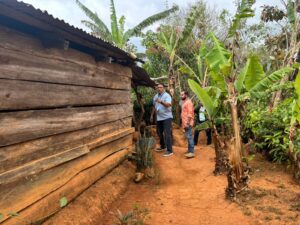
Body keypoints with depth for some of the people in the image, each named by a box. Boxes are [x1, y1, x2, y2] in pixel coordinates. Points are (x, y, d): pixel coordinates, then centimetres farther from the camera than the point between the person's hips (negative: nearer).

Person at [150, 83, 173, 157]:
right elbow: (154, 106, 21)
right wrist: (152, 115, 23)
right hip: (159, 118, 8)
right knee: (159, 132, 17)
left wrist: (161, 102, -43)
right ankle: (162, 147, 35)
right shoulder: (155, 96, 12)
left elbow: (168, 104, -27)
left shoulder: (167, 95, -11)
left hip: (166, 117, -8)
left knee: (167, 134, -10)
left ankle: (169, 151, -7)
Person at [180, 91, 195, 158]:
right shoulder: (184, 102, 19)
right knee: (188, 137, 13)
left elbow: (190, 113, -19)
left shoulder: (188, 102, -12)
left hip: (188, 123, -10)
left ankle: (191, 152, -11)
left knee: (189, 137, -11)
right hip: (185, 123, 10)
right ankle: (189, 150, 20)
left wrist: (187, 123, -23)